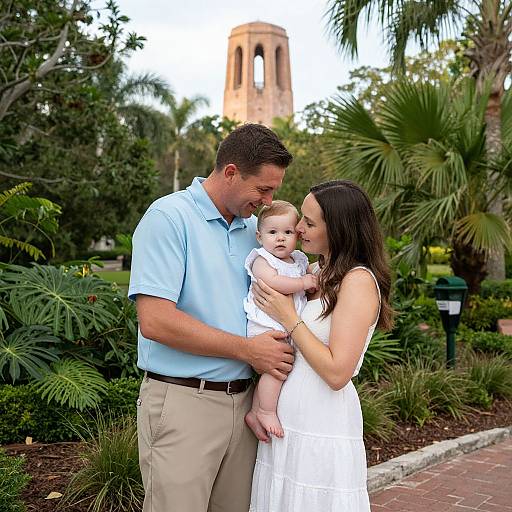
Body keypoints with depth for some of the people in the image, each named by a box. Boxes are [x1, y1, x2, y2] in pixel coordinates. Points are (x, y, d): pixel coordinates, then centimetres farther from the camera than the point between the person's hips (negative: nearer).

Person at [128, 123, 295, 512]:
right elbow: (155, 321, -20)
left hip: (242, 401, 7)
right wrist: (247, 349, -14)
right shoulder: (169, 216, -11)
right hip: (184, 403, -6)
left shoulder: (254, 228, 11)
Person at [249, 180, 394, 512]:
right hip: (283, 421, 7)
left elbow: (337, 373, -21)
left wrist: (288, 317, -15)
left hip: (321, 431, -7)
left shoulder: (358, 280, -14)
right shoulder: (317, 271, 9)